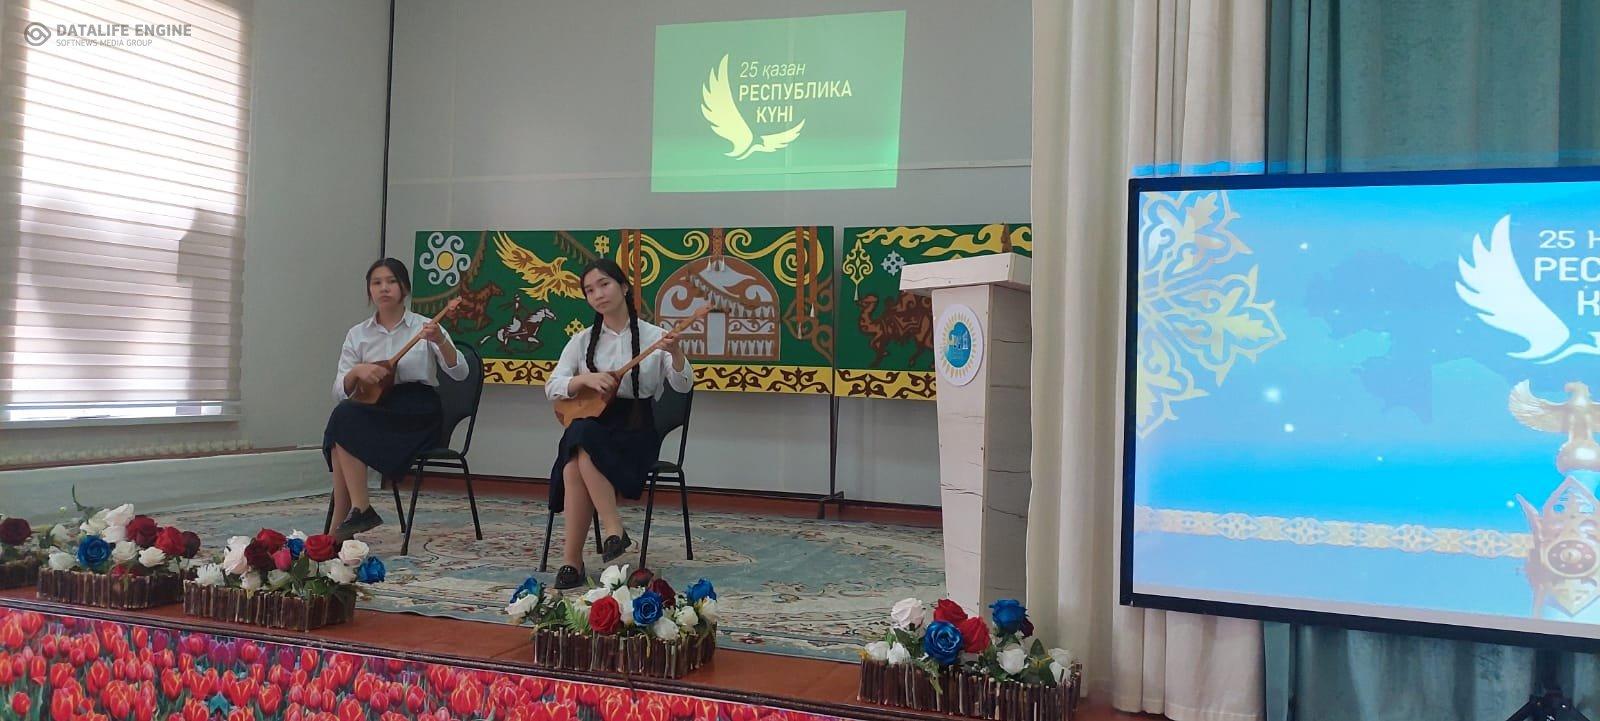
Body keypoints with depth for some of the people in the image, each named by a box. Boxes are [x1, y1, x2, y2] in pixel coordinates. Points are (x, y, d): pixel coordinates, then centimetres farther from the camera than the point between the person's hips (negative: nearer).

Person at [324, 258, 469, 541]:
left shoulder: (423, 327, 4)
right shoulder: (357, 334, 12)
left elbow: (459, 373, -7)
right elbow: (339, 392, 6)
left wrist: (440, 341, -25)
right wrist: (357, 371, -16)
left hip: (418, 414, -4)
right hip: (375, 410, 4)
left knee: (345, 418, -27)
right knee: (344, 414, -30)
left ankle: (359, 510, -23)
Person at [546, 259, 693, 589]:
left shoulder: (653, 336, 3)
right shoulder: (583, 340, 12)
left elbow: (683, 386, -7)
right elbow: (552, 387, 3)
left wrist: (675, 353, -27)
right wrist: (585, 379, -17)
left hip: (636, 429, -3)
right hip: (590, 424, 3)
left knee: (583, 447, -34)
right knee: (574, 464, -34)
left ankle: (572, 561, -29)